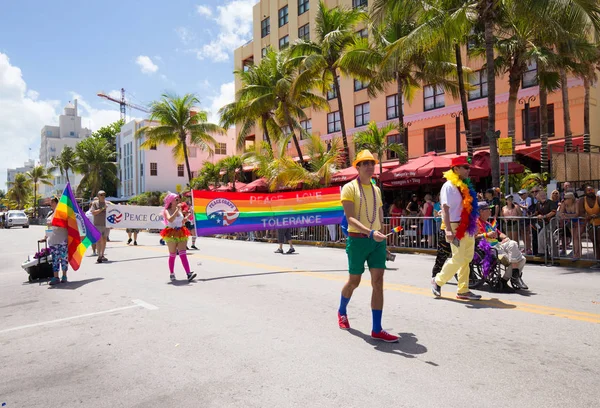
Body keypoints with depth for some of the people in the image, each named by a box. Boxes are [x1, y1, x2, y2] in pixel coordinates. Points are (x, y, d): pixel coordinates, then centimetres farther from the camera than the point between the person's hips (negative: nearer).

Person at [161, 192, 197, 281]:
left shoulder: (180, 209, 9)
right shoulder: (167, 211, -6)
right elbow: (170, 220, -28)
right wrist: (177, 210, -28)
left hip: (181, 234, 4)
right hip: (171, 234, -4)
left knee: (183, 254, -7)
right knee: (172, 255, 5)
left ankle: (188, 274, -17)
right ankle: (171, 274, 20)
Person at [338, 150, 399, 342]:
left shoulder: (376, 189, 12)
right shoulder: (349, 188, -8)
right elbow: (350, 218, -19)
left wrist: (380, 236, 14)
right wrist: (370, 233, -32)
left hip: (377, 241, 5)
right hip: (358, 240, -5)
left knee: (378, 283, -3)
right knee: (354, 281, 9)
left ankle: (377, 329, 3)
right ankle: (342, 312, 39)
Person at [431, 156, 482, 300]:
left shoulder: (465, 185, 14)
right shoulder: (449, 186, -12)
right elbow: (445, 209, -19)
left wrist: (473, 224, 16)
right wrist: (448, 230, -27)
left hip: (467, 227, 9)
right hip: (457, 227, -9)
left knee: (467, 259, 10)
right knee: (458, 259, -6)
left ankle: (463, 290, 17)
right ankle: (437, 281, 13)